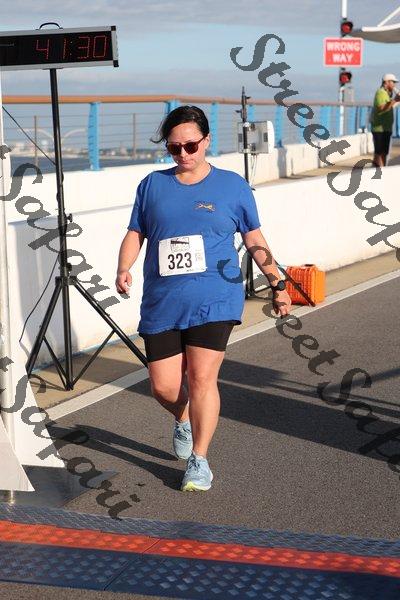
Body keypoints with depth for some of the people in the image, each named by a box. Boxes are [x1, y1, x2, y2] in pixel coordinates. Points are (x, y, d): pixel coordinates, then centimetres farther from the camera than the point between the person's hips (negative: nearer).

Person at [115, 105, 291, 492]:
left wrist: (277, 283, 14)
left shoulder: (232, 185, 5)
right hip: (162, 304, 3)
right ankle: (183, 420, 38)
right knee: (163, 387, 3)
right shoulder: (152, 185, 10)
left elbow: (254, 239, 12)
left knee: (201, 378, -11)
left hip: (213, 301, -2)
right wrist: (124, 269, -8)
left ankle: (199, 461, 5)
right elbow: (135, 234, 11)